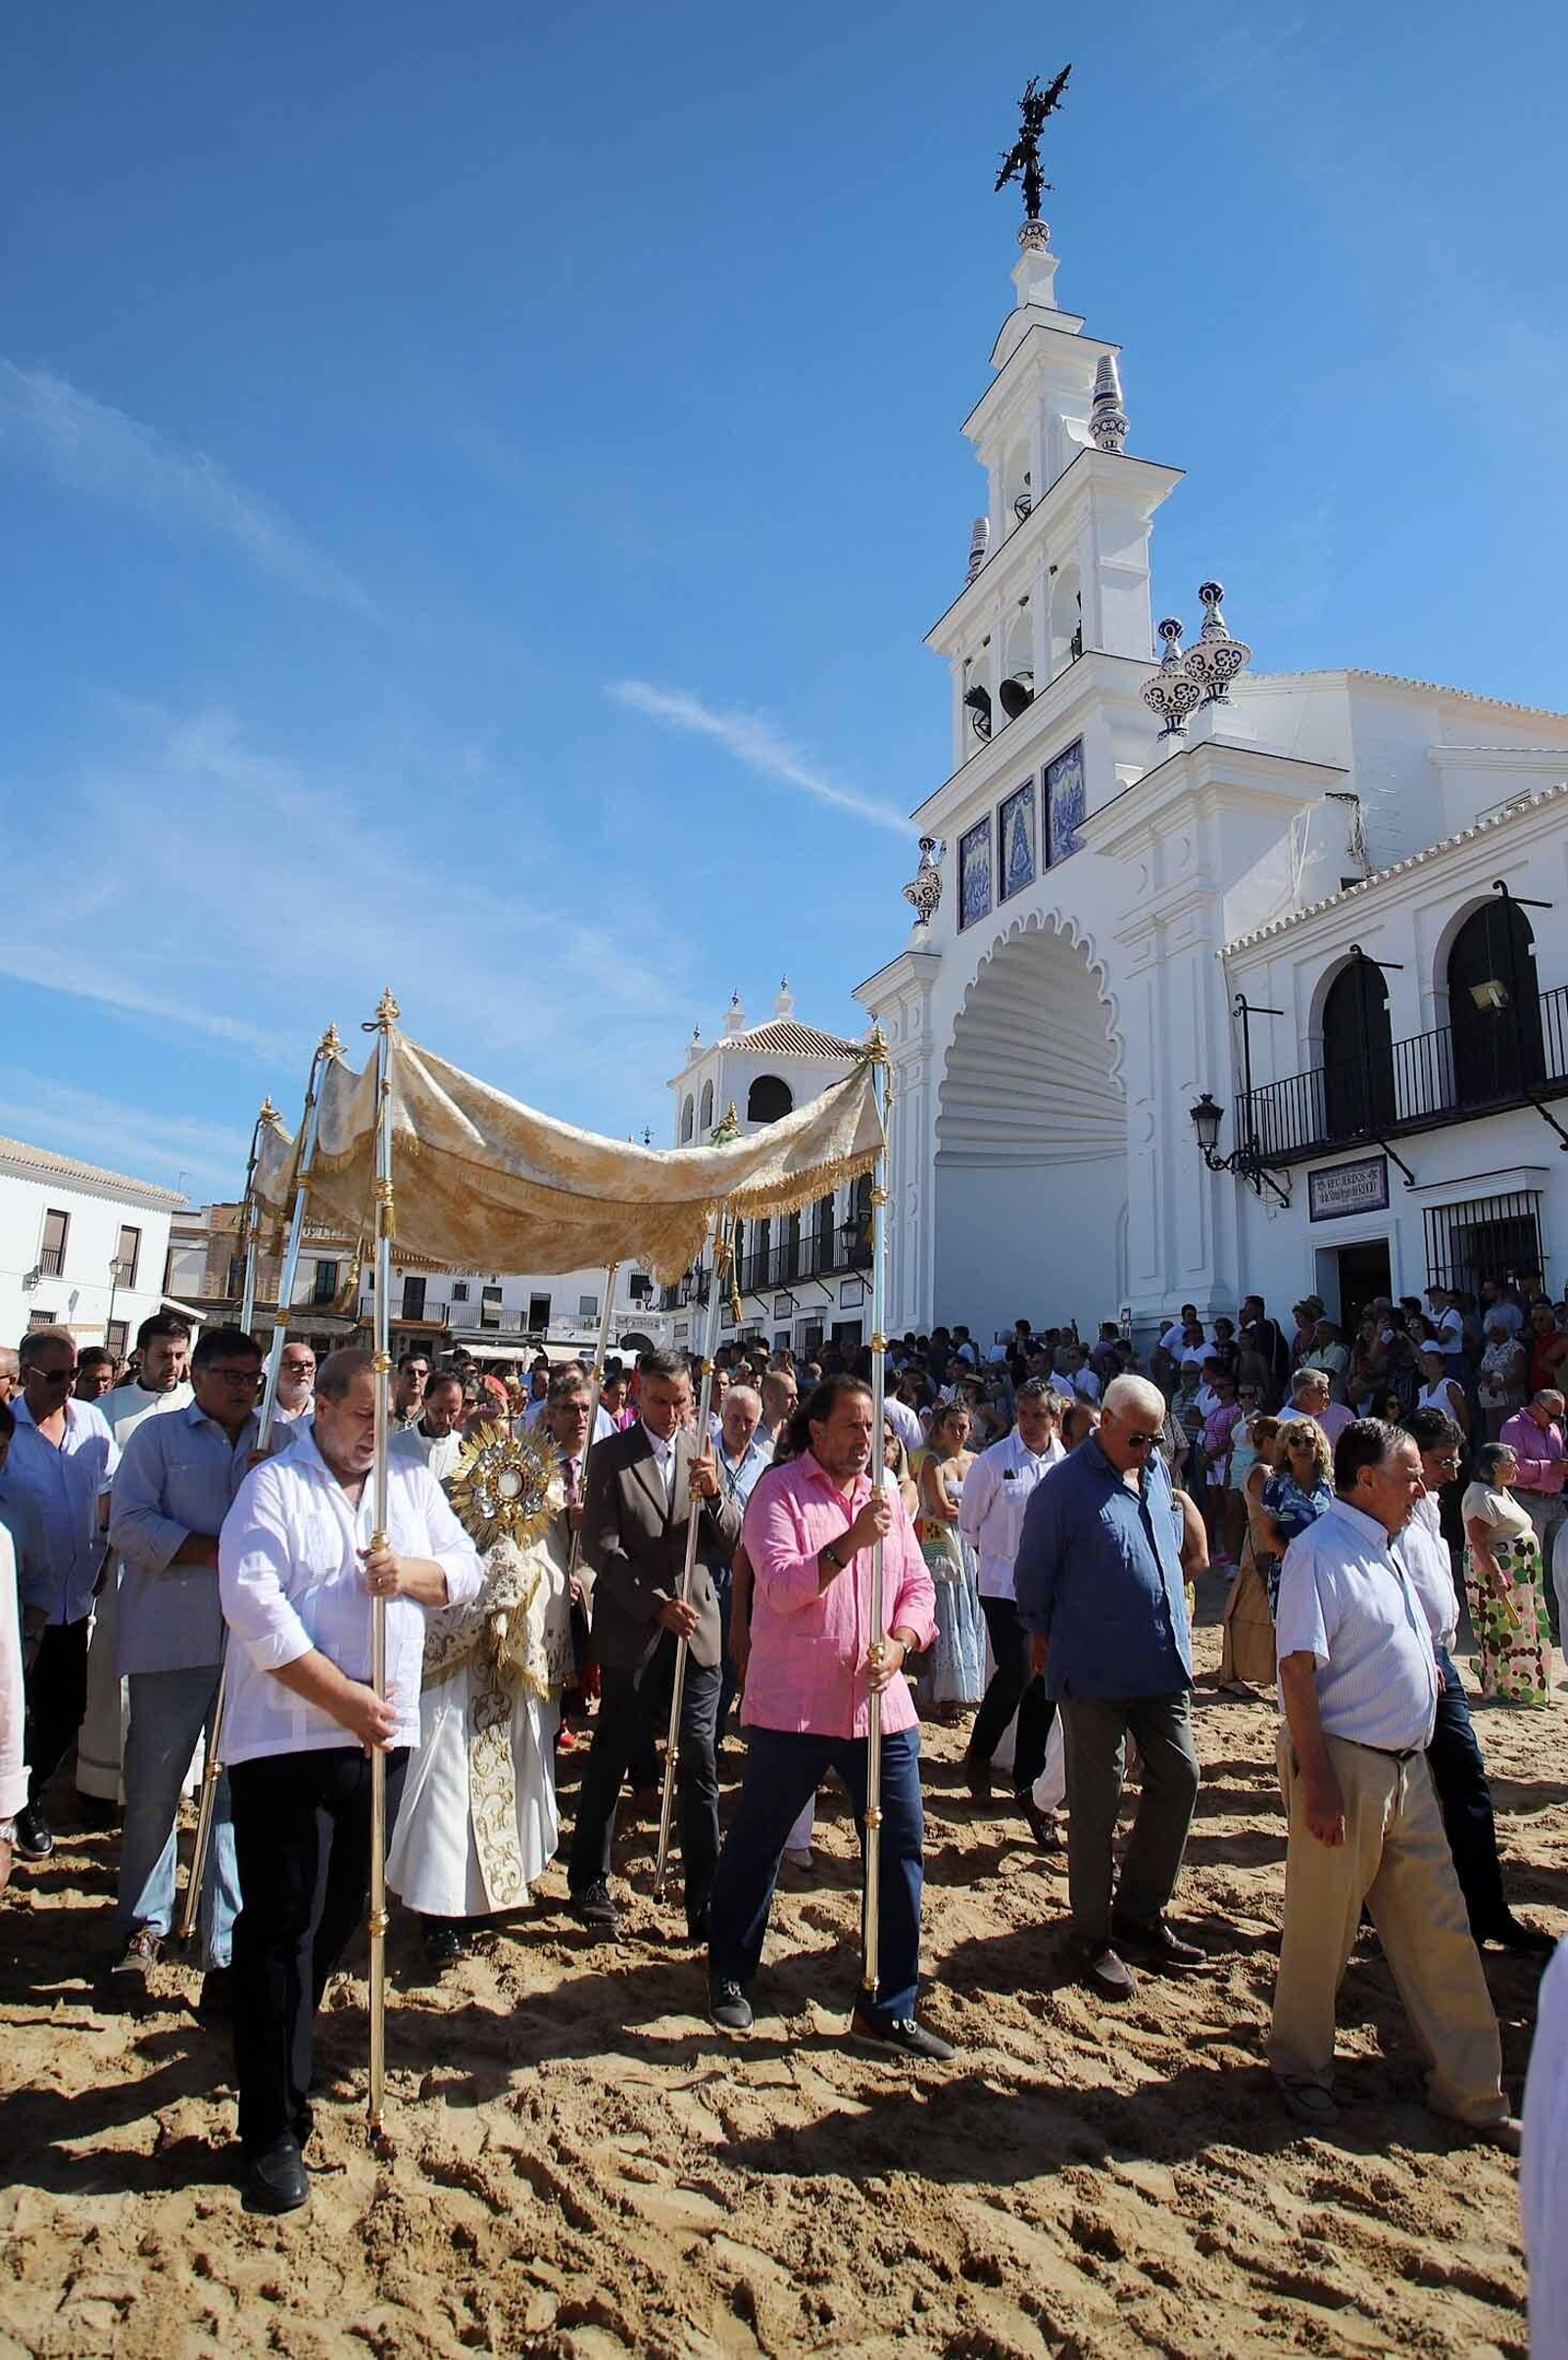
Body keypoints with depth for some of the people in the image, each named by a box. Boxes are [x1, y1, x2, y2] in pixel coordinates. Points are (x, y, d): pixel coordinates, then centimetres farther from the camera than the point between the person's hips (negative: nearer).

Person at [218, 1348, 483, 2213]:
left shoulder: (411, 1483, 8)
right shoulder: (273, 1486, -8)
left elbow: (465, 1571, 7)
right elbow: (254, 1605, -17)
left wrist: (413, 1573, -16)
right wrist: (343, 1698, -19)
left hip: (382, 1733, 5)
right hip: (286, 1738, -5)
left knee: (340, 1913, 17)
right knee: (282, 1926, 0)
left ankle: (278, 2041, 41)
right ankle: (273, 2133, 11)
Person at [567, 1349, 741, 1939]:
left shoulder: (702, 1453, 5)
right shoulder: (610, 1456, -3)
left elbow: (731, 1542, 2)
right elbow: (601, 1548, -8)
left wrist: (715, 1494, -17)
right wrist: (655, 1603, -16)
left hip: (695, 1628, 2)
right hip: (632, 1631, -2)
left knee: (700, 1769, 4)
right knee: (609, 1760, 11)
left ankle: (704, 1900, 16)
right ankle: (589, 1883, 30)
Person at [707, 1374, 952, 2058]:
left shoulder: (886, 1498, 10)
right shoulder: (779, 1491, -7)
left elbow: (918, 1588, 8)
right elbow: (780, 1586, -18)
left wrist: (898, 1643, -10)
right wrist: (851, 1541, -27)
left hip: (880, 1706, 5)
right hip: (793, 1705, -4)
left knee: (899, 1851, 5)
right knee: (756, 1846, 12)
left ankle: (887, 2009, 20)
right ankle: (730, 1974, 36)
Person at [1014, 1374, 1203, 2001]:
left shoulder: (1157, 1472, 6)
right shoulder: (1063, 1487, -15)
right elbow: (1033, 1576, -5)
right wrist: (1047, 1637, 7)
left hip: (1164, 1661, 7)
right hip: (1096, 1669, -7)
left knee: (1178, 1777, 12)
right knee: (1096, 1802, 3)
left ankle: (1140, 1913, 29)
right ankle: (1093, 1937, 19)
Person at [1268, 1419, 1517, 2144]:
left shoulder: (1385, 1551, 10)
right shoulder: (1320, 1551, -19)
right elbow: (1298, 1670, -22)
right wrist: (1319, 1784, -23)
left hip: (1407, 1766, 9)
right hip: (1345, 1764, -8)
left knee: (1439, 1928, 16)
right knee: (1322, 1927, 8)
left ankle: (1470, 2088, 31)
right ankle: (1302, 2069, 29)